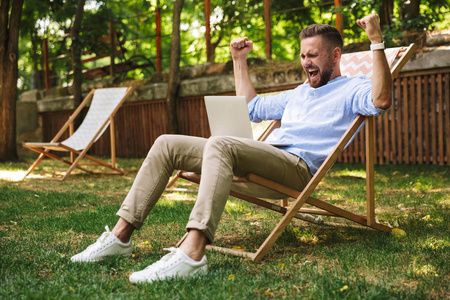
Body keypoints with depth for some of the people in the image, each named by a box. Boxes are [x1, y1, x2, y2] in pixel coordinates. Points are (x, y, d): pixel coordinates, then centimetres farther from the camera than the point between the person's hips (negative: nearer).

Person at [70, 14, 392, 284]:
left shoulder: (351, 89, 9)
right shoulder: (299, 93, 35)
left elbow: (380, 100, -15)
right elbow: (252, 107, 45)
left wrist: (377, 42, -17)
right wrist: (240, 61, 42)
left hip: (298, 165, -9)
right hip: (263, 157, 9)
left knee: (219, 144, -39)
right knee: (167, 144, -1)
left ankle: (192, 253, -51)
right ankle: (121, 235, -8)